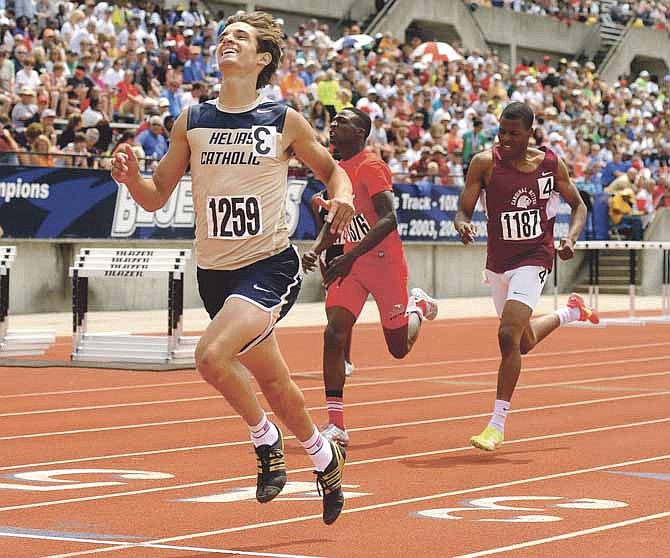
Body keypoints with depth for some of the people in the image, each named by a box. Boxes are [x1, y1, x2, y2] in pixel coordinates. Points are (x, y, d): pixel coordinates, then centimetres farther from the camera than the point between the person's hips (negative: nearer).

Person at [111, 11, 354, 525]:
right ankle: (324, 457, 41)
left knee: (212, 355, -26)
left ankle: (266, 438, -1)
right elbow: (156, 197, 8)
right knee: (273, 381, 16)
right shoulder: (192, 122, 4)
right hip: (215, 272, 5)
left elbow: (331, 169, 10)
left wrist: (343, 195, -12)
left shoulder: (284, 121, -4)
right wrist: (131, 177, -13)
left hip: (271, 266, -4)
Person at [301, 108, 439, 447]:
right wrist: (316, 250, 3)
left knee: (399, 349, 6)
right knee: (334, 333, -13)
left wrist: (350, 257, -31)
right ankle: (336, 424, -12)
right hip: (351, 265, 7)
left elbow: (388, 219, -26)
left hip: (384, 263, -7)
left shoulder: (371, 166, -16)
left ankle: (417, 305, 41)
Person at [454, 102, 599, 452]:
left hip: (534, 260, -3)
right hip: (498, 263, 3)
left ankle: (497, 425, -11)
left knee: (508, 337, -20)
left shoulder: (551, 163, -6)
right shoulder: (485, 163, -9)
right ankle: (571, 311, 53)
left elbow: (578, 205, 8)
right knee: (524, 342, 20)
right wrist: (463, 225, -33)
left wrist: (571, 238, -10)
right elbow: (463, 211, -9)